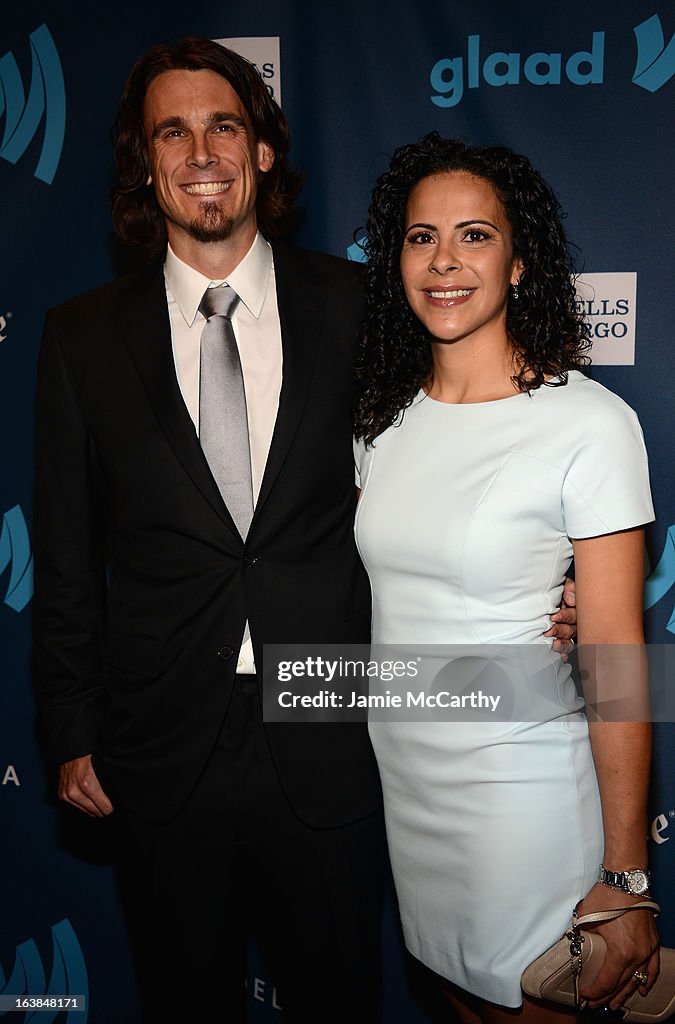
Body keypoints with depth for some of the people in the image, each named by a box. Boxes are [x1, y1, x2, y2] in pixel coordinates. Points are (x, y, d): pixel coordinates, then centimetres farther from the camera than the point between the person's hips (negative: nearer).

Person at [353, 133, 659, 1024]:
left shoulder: (591, 424, -16)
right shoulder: (386, 416, 1)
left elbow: (616, 661, -16)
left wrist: (625, 879, -14)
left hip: (521, 785, -5)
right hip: (401, 774, 5)